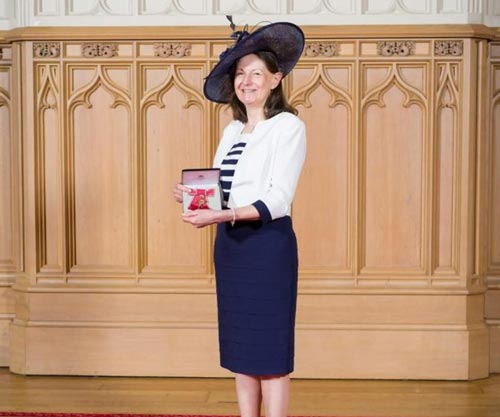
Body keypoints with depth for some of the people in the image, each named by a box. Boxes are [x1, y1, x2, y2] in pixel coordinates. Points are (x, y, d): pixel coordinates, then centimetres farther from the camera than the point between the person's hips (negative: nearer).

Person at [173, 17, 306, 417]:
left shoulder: (289, 126, -7)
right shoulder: (233, 129, 13)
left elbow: (278, 199, -17)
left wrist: (222, 215, -27)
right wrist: (194, 196, -4)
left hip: (268, 245, -7)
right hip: (229, 244, 7)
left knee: (270, 349, -2)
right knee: (239, 348, 12)